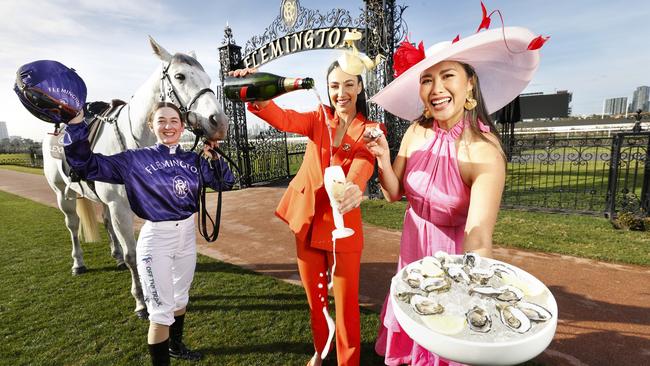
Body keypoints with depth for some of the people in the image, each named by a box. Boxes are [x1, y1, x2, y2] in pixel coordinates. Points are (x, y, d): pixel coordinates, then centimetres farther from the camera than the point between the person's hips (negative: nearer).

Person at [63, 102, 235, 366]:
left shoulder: (193, 160, 2)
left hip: (187, 235, 5)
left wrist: (215, 157, -8)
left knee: (180, 299, 24)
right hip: (156, 238, -5)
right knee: (161, 311, 1)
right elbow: (88, 165, -13)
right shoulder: (135, 160, -9)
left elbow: (224, 183, 7)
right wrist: (76, 125, -24)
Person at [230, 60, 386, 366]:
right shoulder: (319, 118, 3)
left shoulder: (370, 131, -4)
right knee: (315, 299, 21)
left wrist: (352, 189, -48)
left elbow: (362, 167, -26)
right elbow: (283, 119, -17)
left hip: (342, 227, -3)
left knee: (346, 305, 8)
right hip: (307, 223, 3)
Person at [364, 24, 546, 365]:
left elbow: (478, 238, -39)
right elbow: (393, 194, -5)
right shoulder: (416, 132, -13)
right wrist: (383, 159, -25)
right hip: (413, 243, 5)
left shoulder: (485, 152, -28)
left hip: (454, 248, -4)